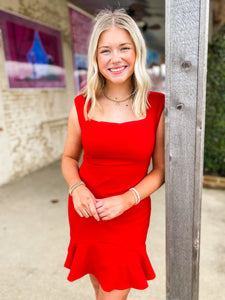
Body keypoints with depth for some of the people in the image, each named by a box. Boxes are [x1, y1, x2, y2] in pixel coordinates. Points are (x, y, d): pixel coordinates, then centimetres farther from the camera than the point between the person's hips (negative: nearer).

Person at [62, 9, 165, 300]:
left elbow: (161, 169, -5)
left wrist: (128, 199, -18)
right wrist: (77, 188, -14)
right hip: (86, 213, 2)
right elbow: (69, 158, 5)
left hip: (130, 215, -1)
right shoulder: (82, 106, -6)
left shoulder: (157, 106, -9)